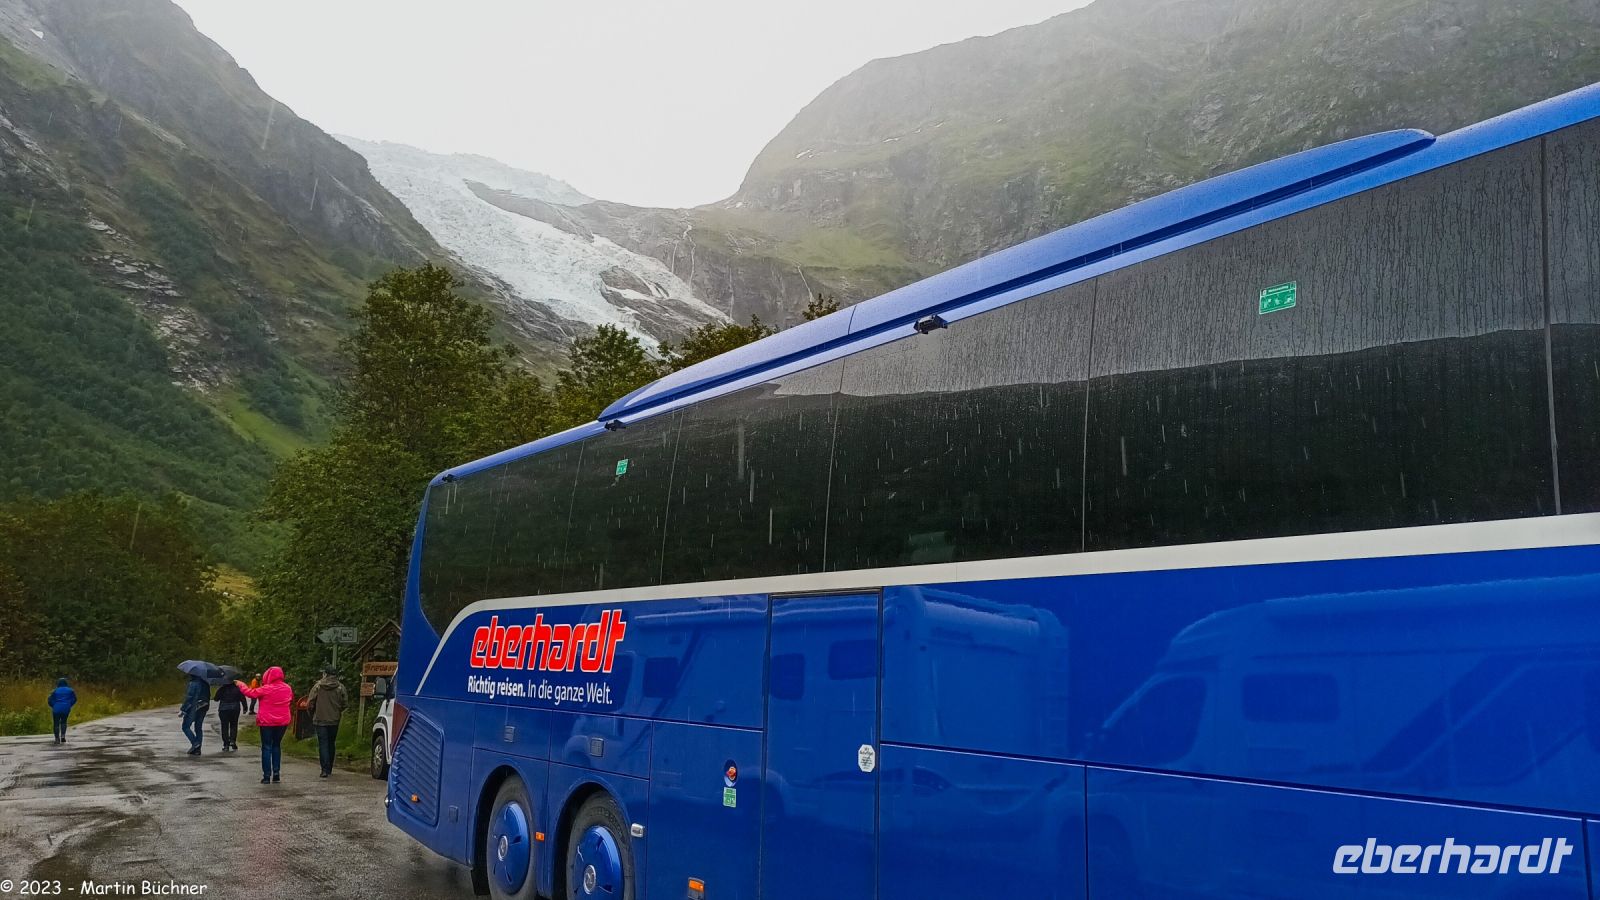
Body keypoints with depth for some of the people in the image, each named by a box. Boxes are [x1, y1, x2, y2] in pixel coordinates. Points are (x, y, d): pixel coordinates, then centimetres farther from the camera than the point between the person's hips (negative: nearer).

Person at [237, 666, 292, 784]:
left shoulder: (266, 689, -13)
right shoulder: (288, 689, 0)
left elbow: (251, 693, -6)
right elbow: (291, 701, 10)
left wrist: (241, 685, 9)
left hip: (267, 722, -4)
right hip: (283, 721, 4)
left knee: (266, 747, 3)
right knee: (276, 746, 15)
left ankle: (267, 775, 0)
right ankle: (276, 774, 12)